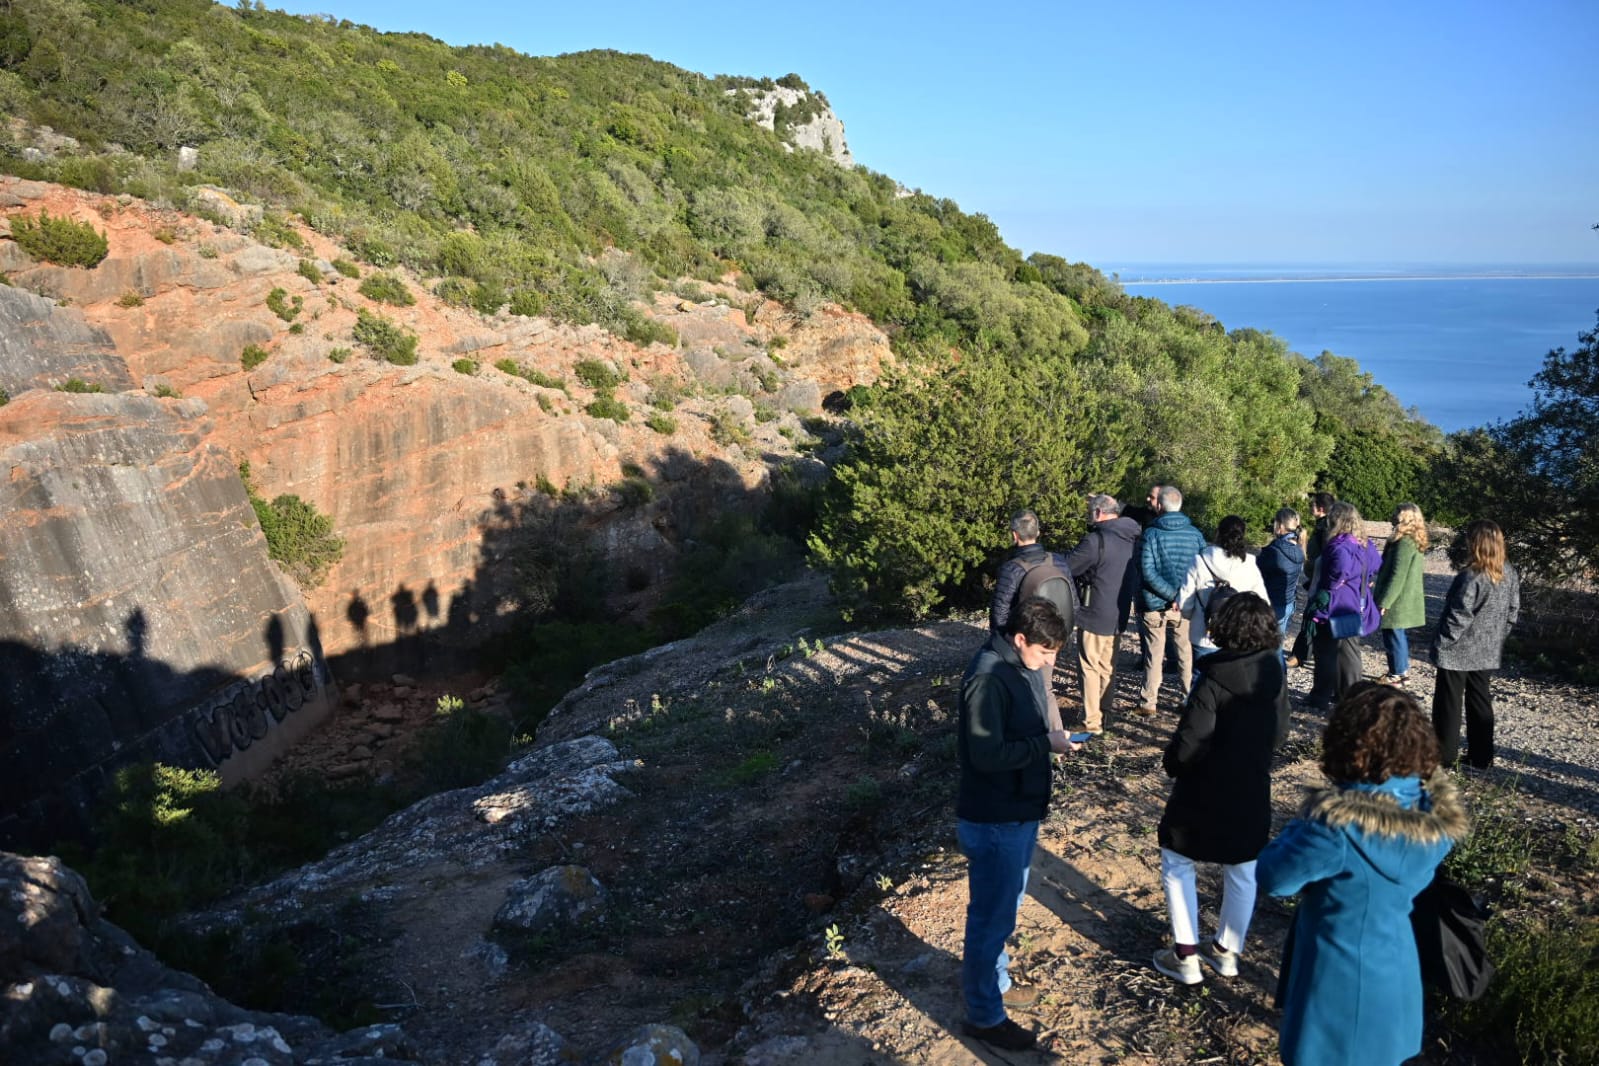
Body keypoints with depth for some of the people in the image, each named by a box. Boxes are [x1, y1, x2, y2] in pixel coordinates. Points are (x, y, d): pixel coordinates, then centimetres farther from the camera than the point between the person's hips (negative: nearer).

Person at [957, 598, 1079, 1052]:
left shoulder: (1025, 665, 3)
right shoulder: (988, 677, -26)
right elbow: (987, 755, -28)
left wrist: (1051, 737, 1)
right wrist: (1046, 744, -22)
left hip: (1020, 811, 9)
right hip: (994, 822, -9)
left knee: (1004, 909, 25)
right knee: (991, 917, 7)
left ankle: (994, 982, 44)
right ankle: (984, 1015, 23)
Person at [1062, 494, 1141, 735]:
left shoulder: (1096, 541, -20)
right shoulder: (1132, 539, 5)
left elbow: (1066, 568, -14)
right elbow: (1136, 576, 15)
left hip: (1095, 615, -8)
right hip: (1119, 615, 8)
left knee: (1089, 667, 0)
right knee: (1107, 667, 17)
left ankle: (1092, 722, 1)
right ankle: (1104, 716, 25)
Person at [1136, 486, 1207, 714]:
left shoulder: (1151, 534, -11)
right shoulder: (1195, 534, -2)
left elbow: (1148, 572, -18)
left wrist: (1171, 595, -16)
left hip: (1155, 604, -2)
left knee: (1153, 654, 7)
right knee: (1186, 652, 14)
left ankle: (1149, 702, 12)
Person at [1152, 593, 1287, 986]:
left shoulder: (1214, 678, -25)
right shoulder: (1274, 674, -6)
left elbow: (1189, 744, -24)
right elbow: (1279, 732, 6)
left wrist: (1171, 766, -5)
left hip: (1204, 794, -5)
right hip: (1252, 793, 6)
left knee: (1177, 864, 13)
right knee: (1242, 873, 20)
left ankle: (1185, 957, 14)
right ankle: (1227, 951, 34)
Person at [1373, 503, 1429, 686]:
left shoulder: (1404, 543, -20)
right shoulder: (1415, 542, 10)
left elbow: (1397, 576, -23)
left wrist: (1384, 601, -19)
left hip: (1398, 601, -9)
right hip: (1407, 600, 9)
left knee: (1394, 636, 1)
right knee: (1401, 636, 19)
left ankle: (1398, 674, 9)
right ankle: (1403, 670, 29)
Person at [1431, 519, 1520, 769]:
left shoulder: (1471, 577, -24)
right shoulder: (1510, 573, 0)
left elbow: (1459, 617, -22)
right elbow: (1513, 610, 10)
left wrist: (1441, 643, -12)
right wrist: (1497, 637, 19)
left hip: (1458, 652, -7)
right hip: (1487, 652, 7)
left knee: (1448, 704, 5)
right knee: (1480, 701, 17)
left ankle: (1444, 755, 11)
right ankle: (1481, 756, 24)